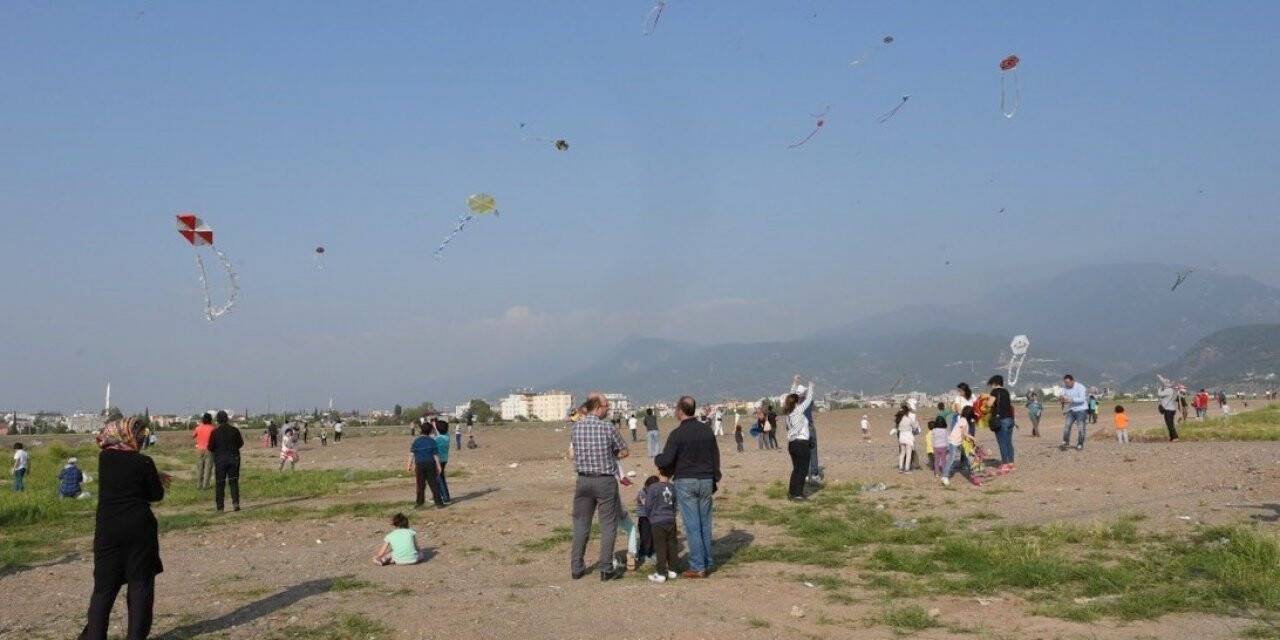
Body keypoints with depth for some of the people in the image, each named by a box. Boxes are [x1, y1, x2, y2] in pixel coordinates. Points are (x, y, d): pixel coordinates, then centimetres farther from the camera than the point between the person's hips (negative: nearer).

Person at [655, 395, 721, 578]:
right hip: (706, 481, 5)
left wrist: (657, 459, 7)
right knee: (705, 524, 12)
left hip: (685, 482, -5)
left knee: (692, 525, -2)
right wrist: (715, 480, 19)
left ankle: (697, 567, 0)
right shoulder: (707, 430, 5)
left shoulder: (677, 434, -13)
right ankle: (708, 563, 16)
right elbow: (716, 457, 10)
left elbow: (666, 460, -16)